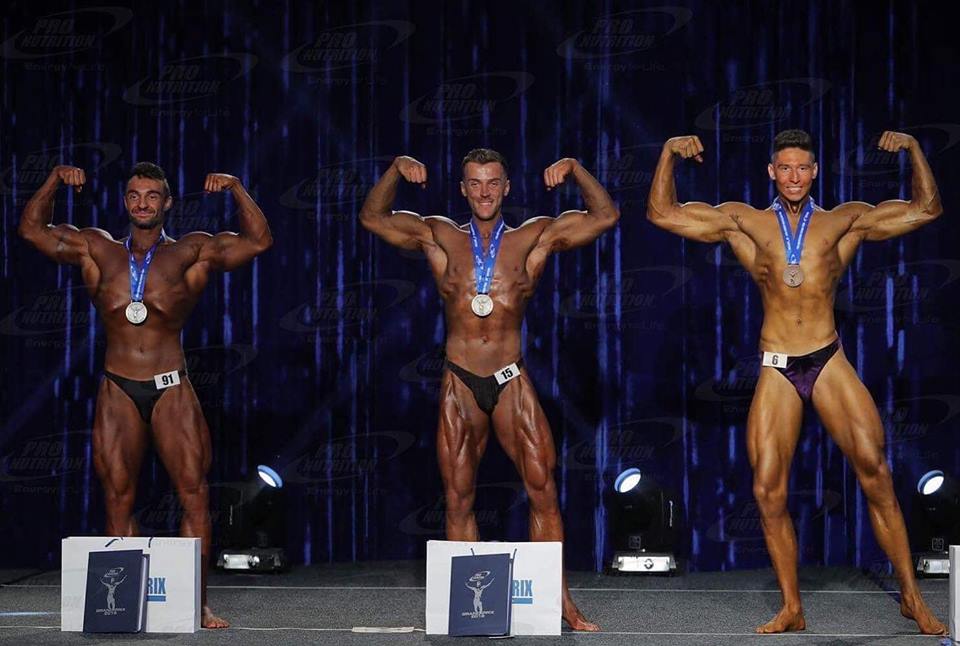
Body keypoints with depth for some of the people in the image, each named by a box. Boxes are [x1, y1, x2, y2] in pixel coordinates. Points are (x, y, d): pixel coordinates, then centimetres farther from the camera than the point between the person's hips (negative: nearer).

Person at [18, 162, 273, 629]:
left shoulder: (191, 253, 4)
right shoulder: (97, 251, 10)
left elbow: (258, 241, 0)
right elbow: (32, 228, 15)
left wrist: (236, 189, -8)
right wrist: (54, 181, 4)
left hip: (171, 389, -2)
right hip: (117, 391, 2)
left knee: (194, 495, -7)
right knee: (118, 499, 3)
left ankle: (196, 604, -4)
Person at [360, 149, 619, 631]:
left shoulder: (534, 238, 5)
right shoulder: (440, 238, 7)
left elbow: (604, 216, 5)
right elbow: (373, 217, 12)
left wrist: (575, 170, -6)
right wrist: (396, 170, 0)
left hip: (512, 383, -1)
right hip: (459, 384, 1)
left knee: (543, 490, -8)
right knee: (458, 500, 2)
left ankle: (560, 600, -2)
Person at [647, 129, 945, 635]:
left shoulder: (844, 222, 10)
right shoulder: (746, 223, 10)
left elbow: (925, 209, 13)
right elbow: (662, 213, 9)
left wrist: (914, 151, 2)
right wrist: (669, 154, 0)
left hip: (830, 363, -1)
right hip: (776, 370, 1)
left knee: (875, 473, -10)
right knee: (769, 491, -4)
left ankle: (911, 597, -1)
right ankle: (791, 609, 9)